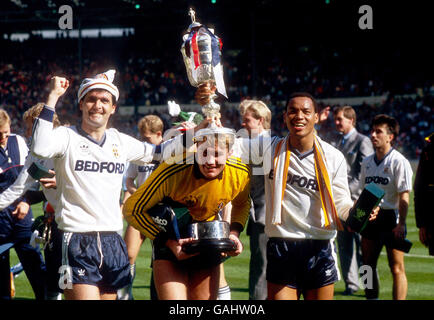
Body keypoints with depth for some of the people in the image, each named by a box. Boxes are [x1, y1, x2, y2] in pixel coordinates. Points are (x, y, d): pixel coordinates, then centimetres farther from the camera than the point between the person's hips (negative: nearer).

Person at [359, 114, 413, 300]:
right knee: (368, 265, 10)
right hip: (370, 217, 7)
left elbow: (404, 197, -12)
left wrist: (400, 224, -18)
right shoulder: (367, 162, 13)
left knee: (397, 268, -6)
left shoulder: (399, 162, -8)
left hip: (391, 218, -7)